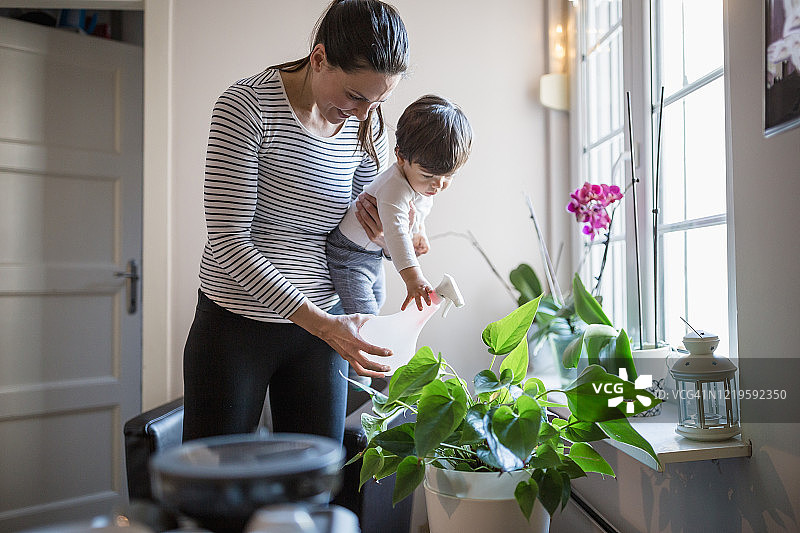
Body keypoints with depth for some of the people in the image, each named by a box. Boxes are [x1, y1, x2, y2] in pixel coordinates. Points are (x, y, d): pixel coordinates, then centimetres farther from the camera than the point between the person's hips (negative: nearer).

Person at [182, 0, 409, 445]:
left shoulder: (368, 126, 0)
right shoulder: (247, 106, -15)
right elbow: (228, 241, -19)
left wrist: (382, 232, -12)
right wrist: (321, 323, -26)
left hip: (322, 326, 4)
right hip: (236, 324, -4)